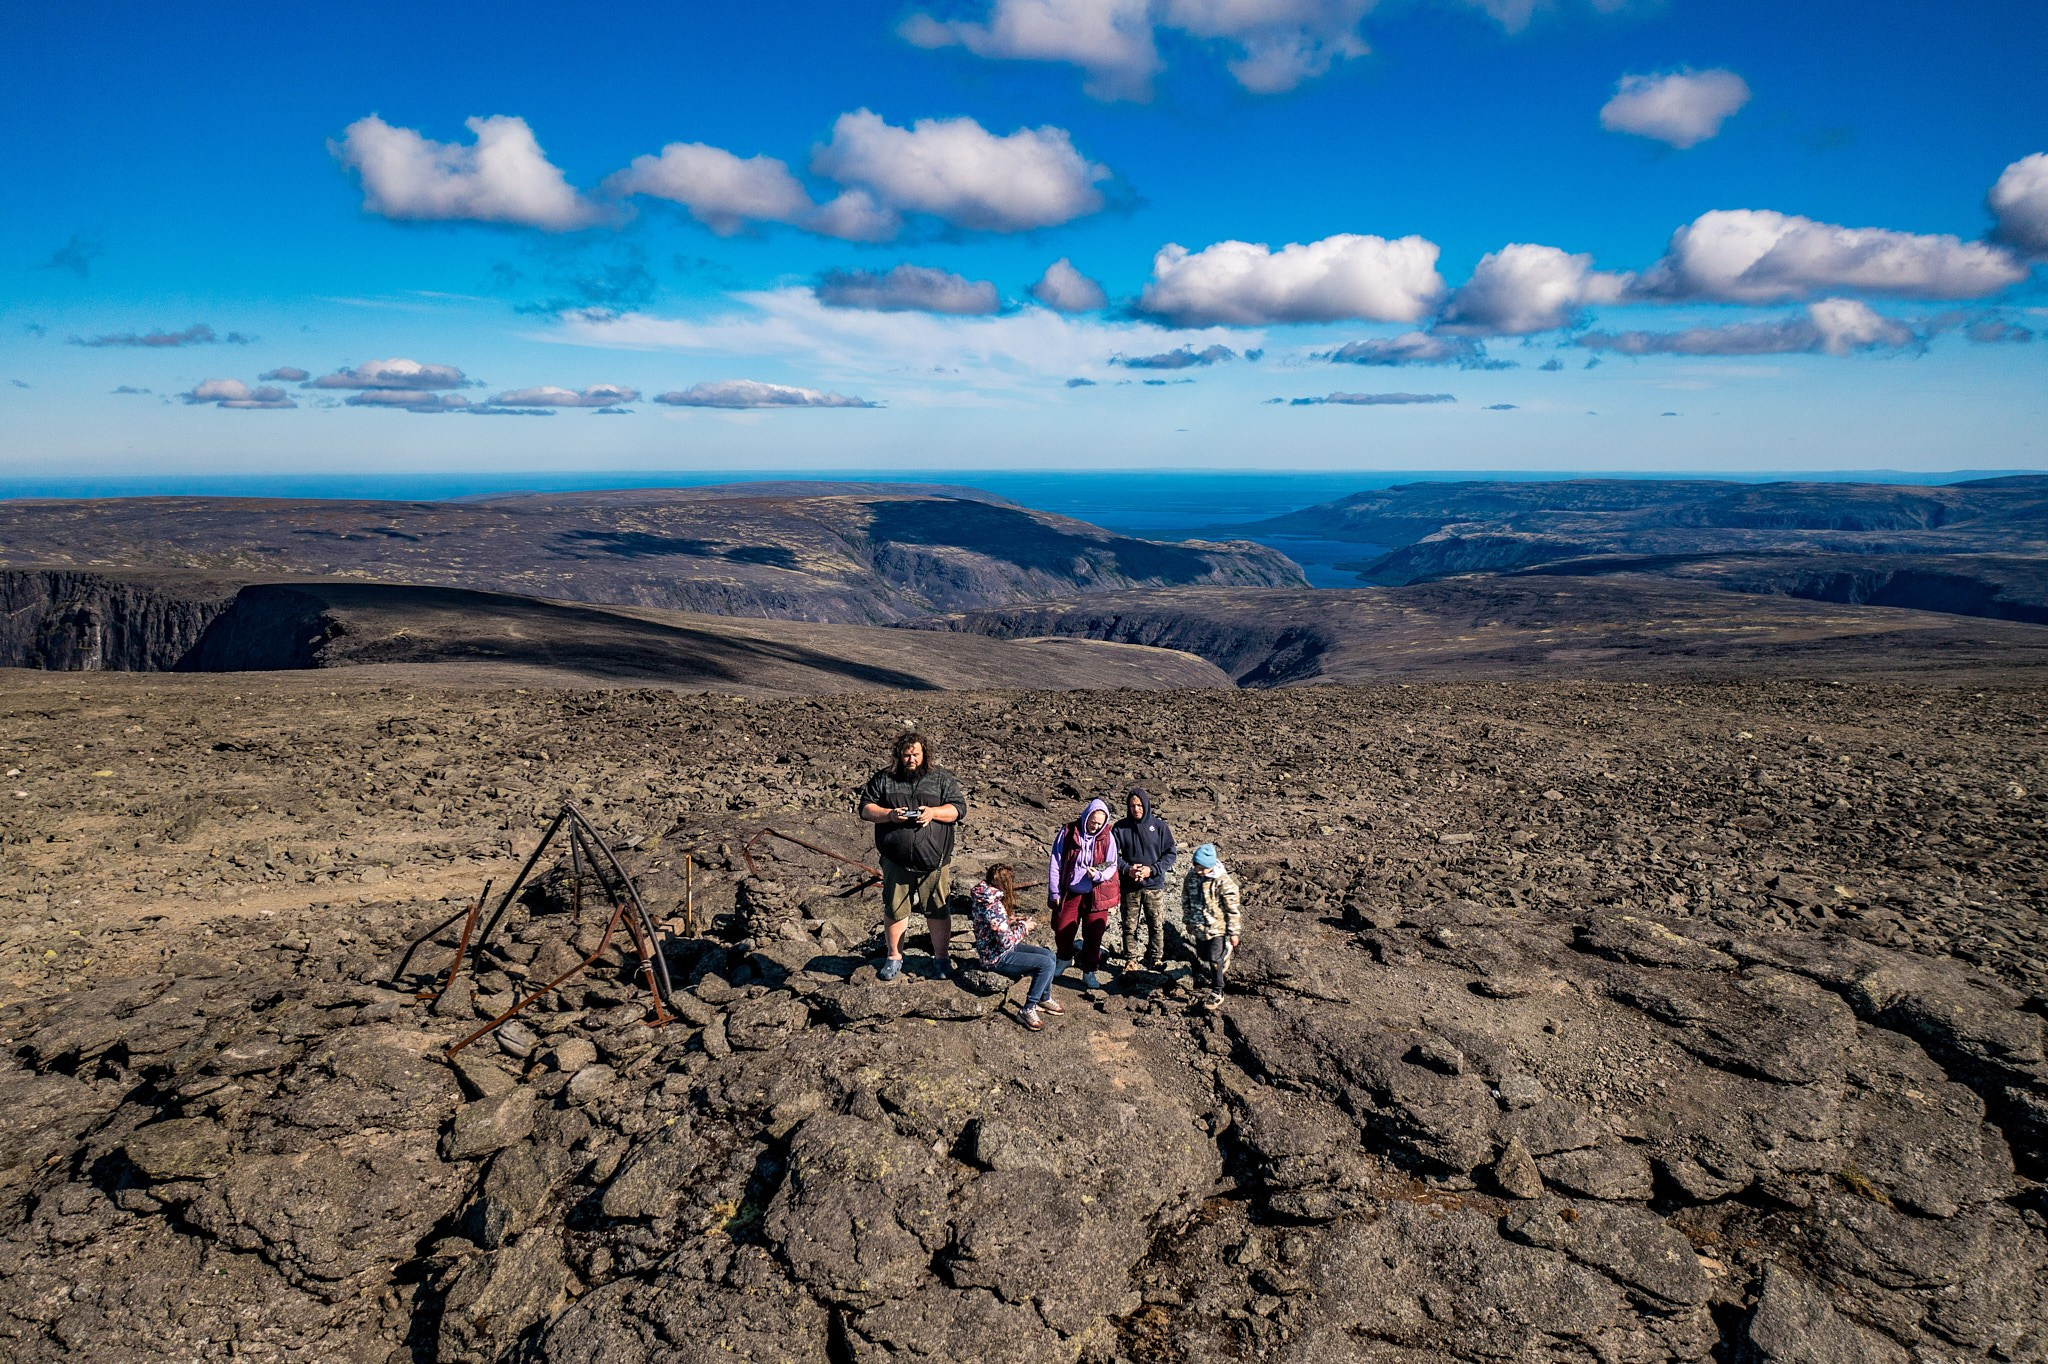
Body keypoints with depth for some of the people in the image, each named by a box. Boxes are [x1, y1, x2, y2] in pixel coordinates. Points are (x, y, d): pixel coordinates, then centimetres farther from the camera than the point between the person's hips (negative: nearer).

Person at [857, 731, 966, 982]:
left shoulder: (942, 779, 4)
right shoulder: (883, 779, 6)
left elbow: (959, 807, 0)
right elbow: (865, 808, 5)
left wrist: (933, 813, -17)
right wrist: (889, 814, -14)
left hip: (934, 861, -1)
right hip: (896, 862, 1)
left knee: (938, 910, 6)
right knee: (895, 910, 9)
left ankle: (941, 957, 22)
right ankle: (893, 957, 25)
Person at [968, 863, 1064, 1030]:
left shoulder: (984, 896, 2)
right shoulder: (993, 905, -28)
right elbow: (1007, 942, -27)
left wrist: (1013, 922, 6)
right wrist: (1023, 927, -11)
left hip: (998, 949, 10)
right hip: (997, 958, -10)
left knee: (1050, 957, 9)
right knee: (1047, 964, -18)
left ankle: (1045, 999, 29)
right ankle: (1027, 1010, -7)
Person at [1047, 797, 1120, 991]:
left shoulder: (1107, 837, -5)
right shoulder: (1067, 833, -7)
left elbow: (1111, 866, 0)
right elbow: (1055, 863, -2)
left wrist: (1098, 874, -22)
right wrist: (1054, 892, -3)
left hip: (1095, 894, 0)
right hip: (1069, 893, 0)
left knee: (1094, 935, 1)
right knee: (1062, 930, 5)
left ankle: (1090, 973, 14)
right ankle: (1065, 959, 35)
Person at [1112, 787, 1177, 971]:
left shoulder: (1159, 826, -3)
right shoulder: (1121, 827, -2)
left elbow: (1171, 853, -1)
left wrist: (1152, 870, -13)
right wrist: (1127, 869, -15)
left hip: (1155, 885, 0)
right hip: (1129, 886, 0)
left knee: (1157, 925, 6)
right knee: (1130, 926, 7)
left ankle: (1156, 960, 21)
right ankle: (1130, 961, 19)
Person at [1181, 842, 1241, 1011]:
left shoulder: (1223, 881, -23)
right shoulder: (1191, 876, -7)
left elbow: (1232, 909, -16)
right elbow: (1185, 901, 8)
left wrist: (1234, 932, -11)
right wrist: (1186, 921, 15)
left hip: (1217, 929, -5)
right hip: (1198, 928, 5)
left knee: (1215, 960, -1)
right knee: (1201, 957, 20)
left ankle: (1217, 993, 11)